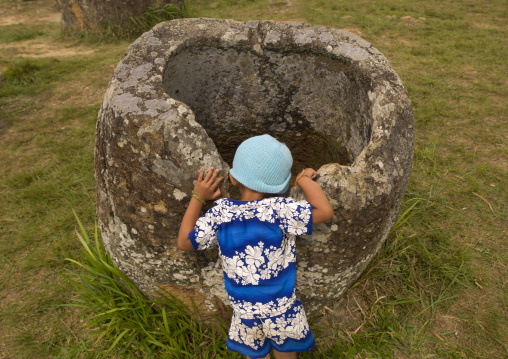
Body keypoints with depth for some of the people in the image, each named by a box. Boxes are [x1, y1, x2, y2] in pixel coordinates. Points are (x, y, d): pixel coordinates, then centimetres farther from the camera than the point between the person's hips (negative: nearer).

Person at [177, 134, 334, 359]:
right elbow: (325, 212, -28)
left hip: (243, 309, 2)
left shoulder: (220, 213, -15)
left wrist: (197, 198, 0)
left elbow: (184, 242, -3)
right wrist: (304, 179, -14)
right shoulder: (277, 210, -25)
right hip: (281, 307, -2)